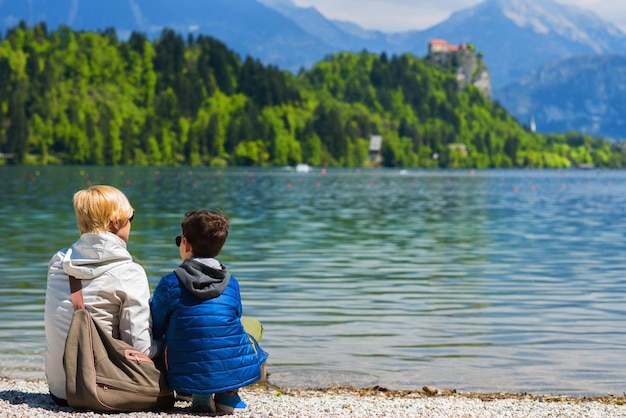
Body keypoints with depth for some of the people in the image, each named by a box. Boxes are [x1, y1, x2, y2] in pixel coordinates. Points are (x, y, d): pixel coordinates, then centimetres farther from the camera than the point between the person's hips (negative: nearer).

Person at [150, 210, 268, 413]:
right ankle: (228, 394, 12)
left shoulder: (169, 284, -5)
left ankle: (200, 395, 8)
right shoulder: (232, 284, 4)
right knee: (254, 325, 31)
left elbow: (155, 331, 5)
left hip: (187, 379, -1)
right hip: (238, 372, 1)